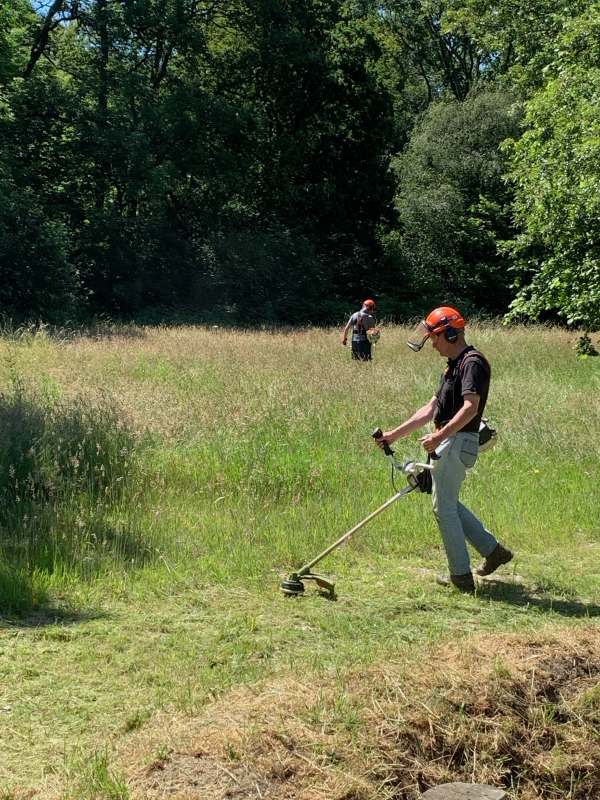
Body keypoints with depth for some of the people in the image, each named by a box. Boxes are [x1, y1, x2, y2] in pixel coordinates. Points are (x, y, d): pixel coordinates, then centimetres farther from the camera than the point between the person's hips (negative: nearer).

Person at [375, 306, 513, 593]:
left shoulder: (473, 362, -13)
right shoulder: (453, 365, 19)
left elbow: (470, 407, -26)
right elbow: (430, 409, 21)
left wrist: (439, 435, -35)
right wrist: (394, 434, 18)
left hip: (458, 442, -10)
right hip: (447, 443, 10)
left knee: (443, 506, -3)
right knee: (449, 504, 17)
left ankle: (461, 575, 5)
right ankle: (492, 550, 25)